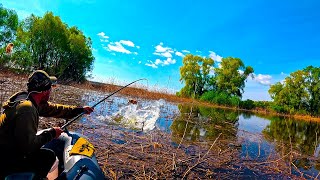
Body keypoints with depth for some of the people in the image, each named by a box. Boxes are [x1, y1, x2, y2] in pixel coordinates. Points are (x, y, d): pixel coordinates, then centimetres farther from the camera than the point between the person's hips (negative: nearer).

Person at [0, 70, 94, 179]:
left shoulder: (33, 101, -2)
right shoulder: (26, 108, -30)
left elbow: (55, 109, 7)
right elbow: (29, 145, -31)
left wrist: (81, 110, 10)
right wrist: (50, 134, -16)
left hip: (16, 148, 8)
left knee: (49, 155, 10)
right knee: (48, 157, -6)